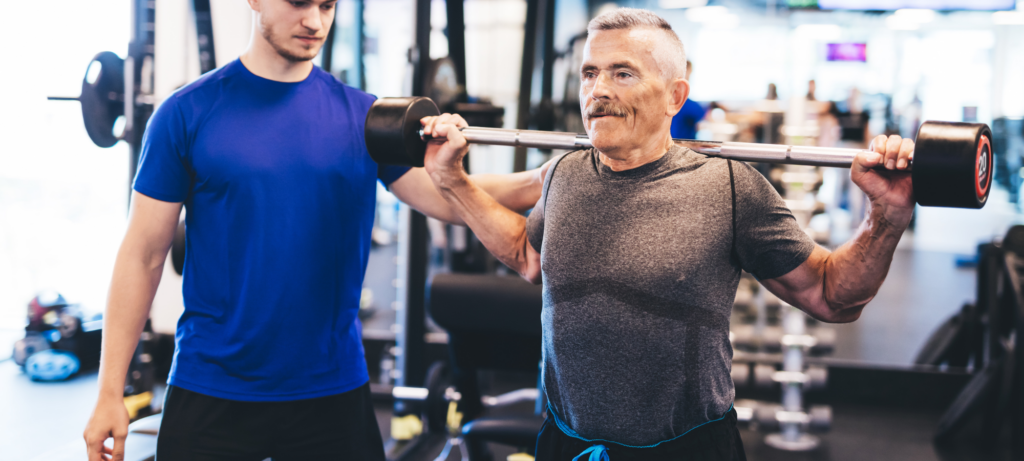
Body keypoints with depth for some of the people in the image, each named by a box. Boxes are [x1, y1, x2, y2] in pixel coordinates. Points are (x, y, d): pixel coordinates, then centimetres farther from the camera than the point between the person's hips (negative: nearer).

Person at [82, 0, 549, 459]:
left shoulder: (364, 116, 2)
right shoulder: (189, 111, -4)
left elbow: (449, 200, -6)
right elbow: (142, 256, -2)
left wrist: (548, 178, -22)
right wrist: (110, 393, -4)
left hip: (333, 390, 2)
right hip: (211, 393, -1)